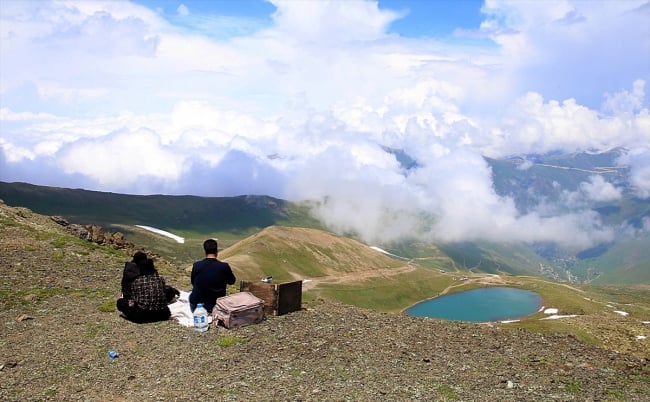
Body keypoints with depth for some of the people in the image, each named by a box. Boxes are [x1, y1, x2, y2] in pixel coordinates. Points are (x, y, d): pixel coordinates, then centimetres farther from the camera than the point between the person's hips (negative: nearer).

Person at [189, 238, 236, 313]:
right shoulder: (224, 267, -18)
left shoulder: (196, 265, -14)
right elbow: (232, 281, 2)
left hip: (196, 307, 2)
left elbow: (193, 282, 6)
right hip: (216, 306, -1)